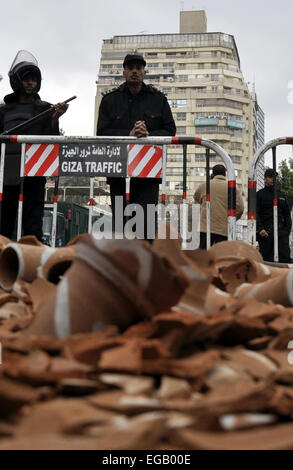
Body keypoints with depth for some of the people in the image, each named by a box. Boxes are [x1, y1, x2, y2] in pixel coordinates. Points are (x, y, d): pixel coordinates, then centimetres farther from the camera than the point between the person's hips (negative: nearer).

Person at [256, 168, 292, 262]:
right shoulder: (259, 195, 6)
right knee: (265, 259, 1)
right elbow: (255, 214, -4)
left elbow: (287, 214, 21)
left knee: (285, 257, -9)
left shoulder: (281, 195, 20)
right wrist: (260, 229, -17)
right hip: (265, 232, -3)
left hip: (281, 231, 3)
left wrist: (287, 228, 5)